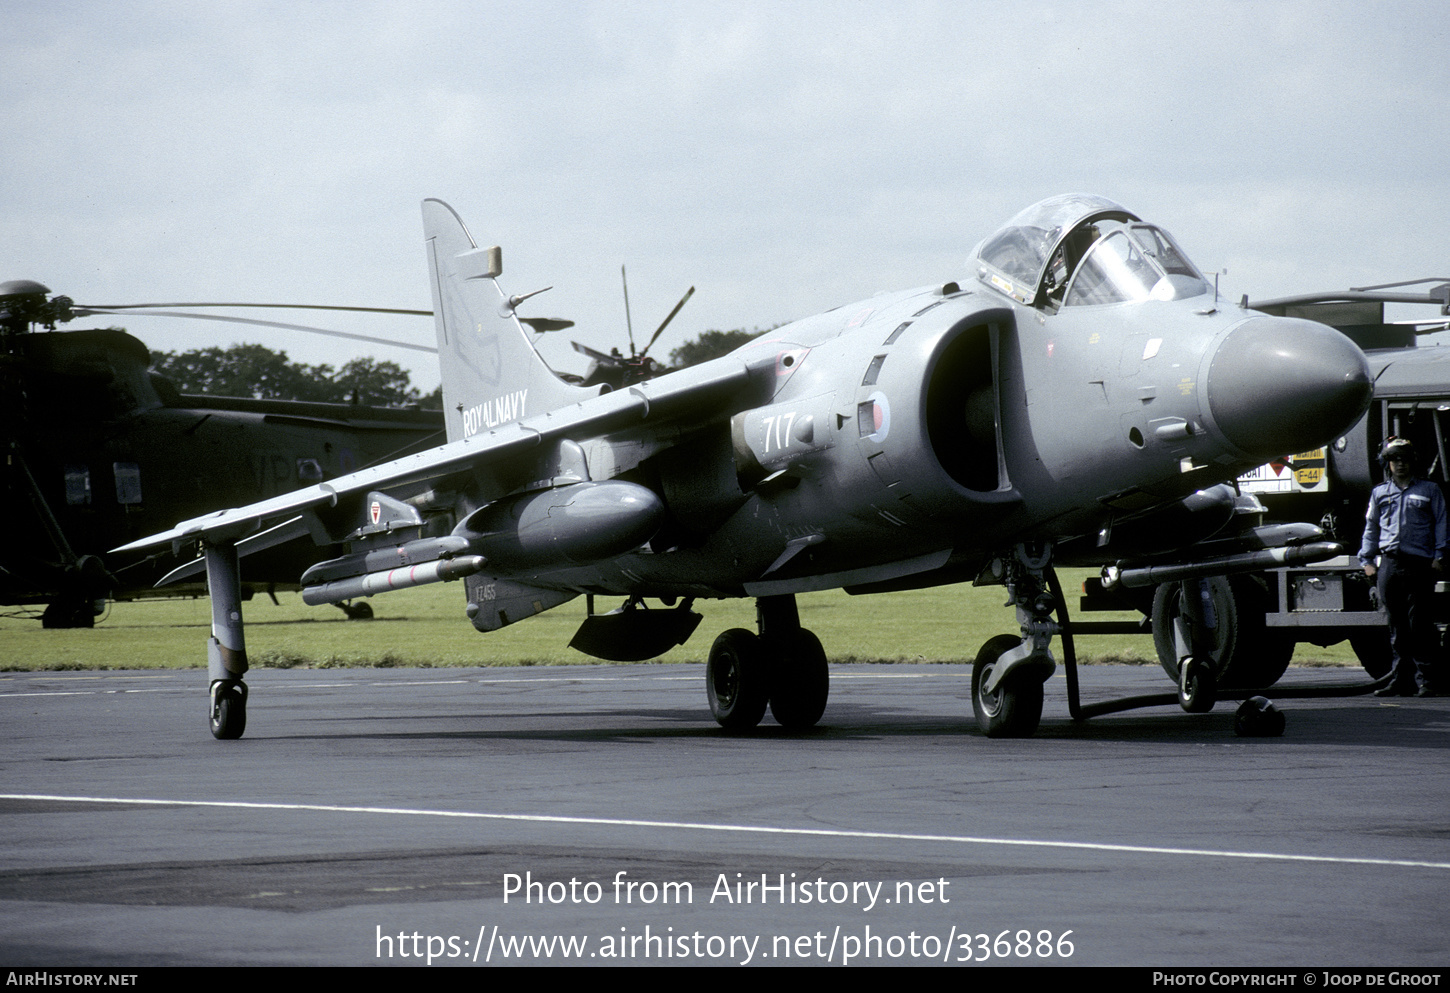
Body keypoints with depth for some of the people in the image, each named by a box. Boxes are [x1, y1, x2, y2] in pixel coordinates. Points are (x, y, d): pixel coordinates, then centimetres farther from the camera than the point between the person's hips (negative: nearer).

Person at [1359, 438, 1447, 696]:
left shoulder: (1429, 491, 11)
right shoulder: (1379, 493, 19)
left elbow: (1441, 525, 9)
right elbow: (1371, 529, 24)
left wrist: (1439, 556, -1)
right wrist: (1367, 560, 15)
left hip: (1419, 565, -3)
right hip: (1388, 565, 3)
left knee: (1420, 624, -7)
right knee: (1397, 626, 4)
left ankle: (1424, 679, -5)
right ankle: (1402, 679, 8)